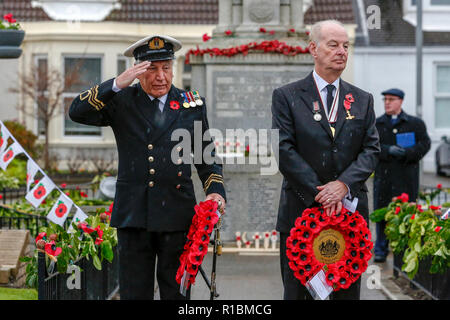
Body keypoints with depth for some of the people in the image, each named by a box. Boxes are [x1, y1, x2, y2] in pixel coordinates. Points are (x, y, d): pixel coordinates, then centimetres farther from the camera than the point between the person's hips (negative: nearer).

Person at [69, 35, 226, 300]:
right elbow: (78, 112, -10)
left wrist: (215, 190, -5)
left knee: (176, 291, 5)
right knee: (134, 291, 3)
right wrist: (117, 84, -19)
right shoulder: (121, 101, 4)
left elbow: (206, 156, 13)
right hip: (133, 215, -1)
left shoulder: (192, 104, 8)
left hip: (177, 214, 1)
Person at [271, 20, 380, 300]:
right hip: (301, 211, -2)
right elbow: (284, 150, -7)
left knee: (348, 291, 6)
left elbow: (372, 149, 4)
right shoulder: (287, 96, 2)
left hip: (351, 212, 3)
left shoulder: (363, 100, 12)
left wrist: (344, 184, -15)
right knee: (298, 290, 3)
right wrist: (320, 194, -15)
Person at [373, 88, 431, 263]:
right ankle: (381, 250, 7)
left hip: (407, 176, -1)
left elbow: (425, 144, -1)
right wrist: (388, 150, -17)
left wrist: (406, 153, -16)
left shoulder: (415, 123, 8)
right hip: (383, 175, 1)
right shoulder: (377, 124, 11)